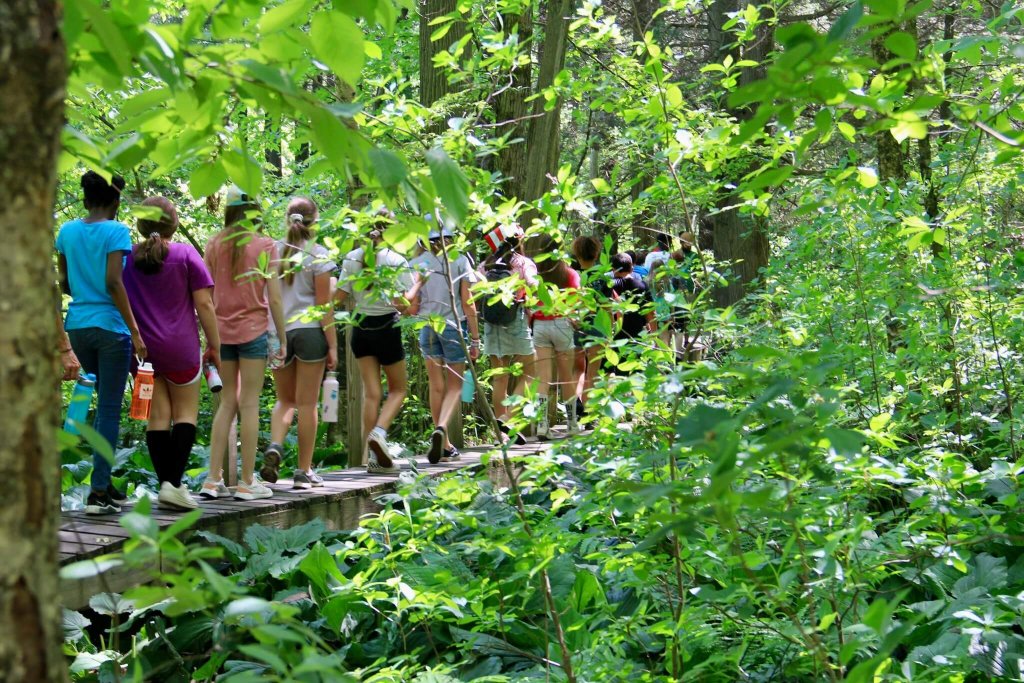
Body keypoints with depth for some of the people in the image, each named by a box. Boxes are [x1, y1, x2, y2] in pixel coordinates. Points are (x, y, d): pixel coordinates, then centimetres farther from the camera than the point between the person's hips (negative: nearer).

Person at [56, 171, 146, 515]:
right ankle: (98, 492, -3)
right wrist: (135, 331, -16)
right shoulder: (116, 231, -9)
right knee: (109, 408, -1)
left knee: (104, 403, 20)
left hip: (78, 326, 6)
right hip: (110, 326, -6)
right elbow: (114, 283, -17)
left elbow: (65, 283, 13)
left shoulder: (67, 231, 8)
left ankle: (103, 483, 20)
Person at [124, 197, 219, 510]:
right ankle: (174, 484, -8)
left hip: (143, 349, 3)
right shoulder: (186, 255, -3)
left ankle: (165, 484, 5)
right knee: (185, 413, 6)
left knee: (158, 417, 7)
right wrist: (214, 346, 0)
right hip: (180, 348, -3)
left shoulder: (127, 258, 7)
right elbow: (204, 304, -6)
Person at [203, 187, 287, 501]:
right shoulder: (264, 245, -5)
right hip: (253, 330, -3)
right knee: (249, 404, 2)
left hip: (222, 330, 3)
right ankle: (247, 482, 5)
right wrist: (283, 339, 1)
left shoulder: (214, 245, 3)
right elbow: (274, 299, -7)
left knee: (227, 402, 12)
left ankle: (214, 479, 8)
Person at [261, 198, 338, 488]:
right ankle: (304, 471, 7)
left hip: (277, 331, 3)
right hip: (309, 330, -3)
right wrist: (332, 345, -2)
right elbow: (324, 304, -6)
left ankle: (275, 445, -9)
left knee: (285, 399, 18)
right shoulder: (318, 255, -4)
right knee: (307, 403, 5)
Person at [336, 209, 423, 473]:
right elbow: (406, 303, -14)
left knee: (371, 392, 8)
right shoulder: (397, 261, -11)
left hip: (360, 330, 4)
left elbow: (338, 298, -1)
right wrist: (418, 283, 3)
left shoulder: (352, 258, -1)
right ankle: (379, 432, -12)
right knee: (398, 388, 13)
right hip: (387, 329, -4)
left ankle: (372, 456, 4)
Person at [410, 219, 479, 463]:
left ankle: (444, 444, 16)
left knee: (436, 386, 13)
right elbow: (467, 303, -4)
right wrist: (475, 338, 2)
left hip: (427, 327, 2)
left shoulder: (416, 264, -1)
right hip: (453, 326, -2)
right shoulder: (460, 260, -4)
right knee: (455, 386, 8)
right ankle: (441, 428, -19)